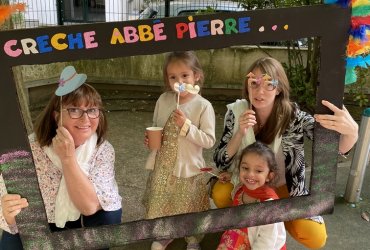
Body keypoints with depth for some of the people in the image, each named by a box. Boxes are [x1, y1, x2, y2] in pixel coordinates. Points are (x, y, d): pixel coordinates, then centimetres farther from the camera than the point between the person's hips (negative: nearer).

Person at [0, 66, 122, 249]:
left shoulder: (103, 150, -19)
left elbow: (90, 206, -28)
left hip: (75, 220, 1)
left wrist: (68, 158, -37)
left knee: (110, 212, -25)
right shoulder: (29, 149, -25)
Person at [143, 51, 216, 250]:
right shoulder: (163, 100, -2)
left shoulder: (203, 106, -15)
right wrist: (150, 138, -9)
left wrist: (186, 126, -26)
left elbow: (209, 141, -16)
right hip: (162, 166, 4)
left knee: (189, 210, 13)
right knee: (160, 205, 19)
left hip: (188, 168, -4)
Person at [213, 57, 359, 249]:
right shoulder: (236, 112, -15)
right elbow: (220, 162, -15)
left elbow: (337, 147, -30)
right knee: (219, 193, -29)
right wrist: (240, 133, -32)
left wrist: (352, 131, -54)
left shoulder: (293, 117, -19)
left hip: (284, 187, 0)